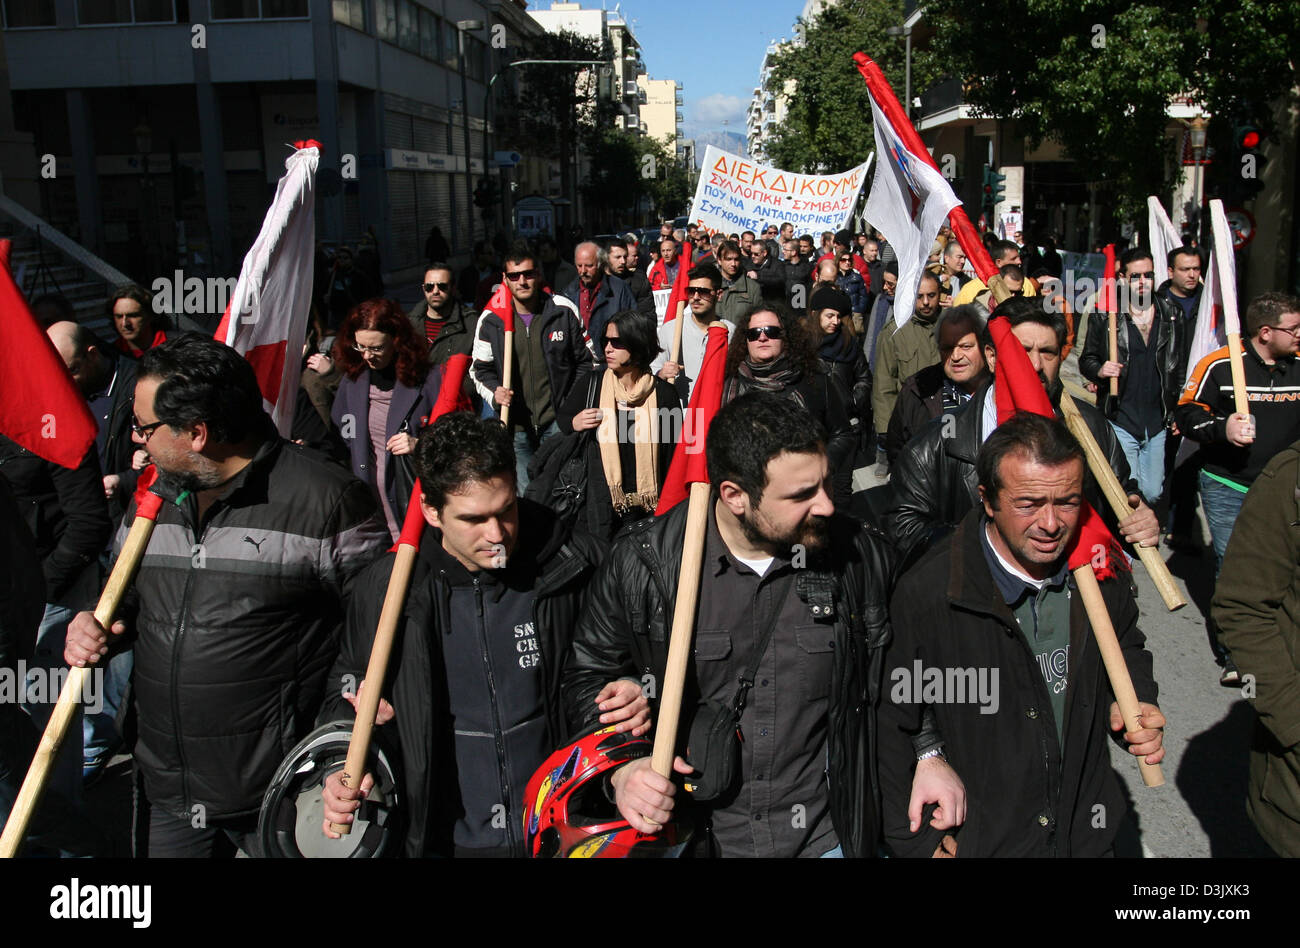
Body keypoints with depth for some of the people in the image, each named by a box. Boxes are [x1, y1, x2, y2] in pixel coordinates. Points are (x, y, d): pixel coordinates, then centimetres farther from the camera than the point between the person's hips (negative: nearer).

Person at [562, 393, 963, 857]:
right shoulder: (643, 562, -15)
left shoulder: (860, 554, -10)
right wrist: (621, 767, -17)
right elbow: (588, 674, -3)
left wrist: (928, 753, -3)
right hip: (694, 836, 0)